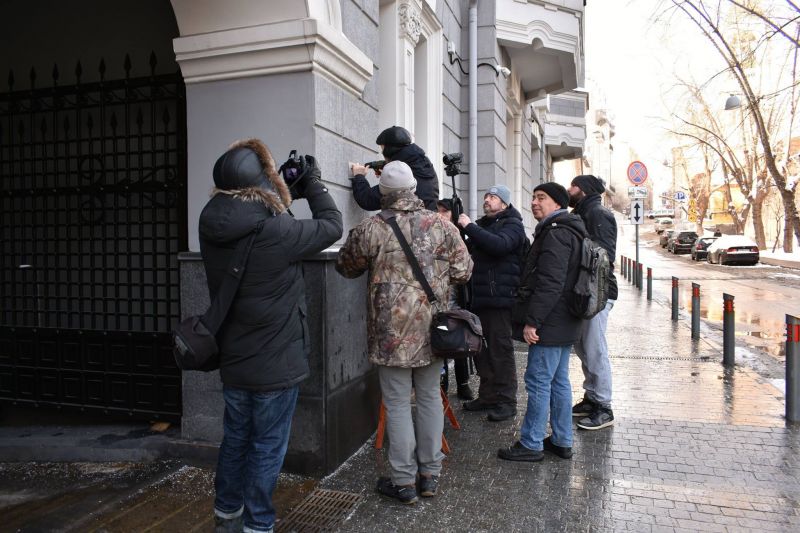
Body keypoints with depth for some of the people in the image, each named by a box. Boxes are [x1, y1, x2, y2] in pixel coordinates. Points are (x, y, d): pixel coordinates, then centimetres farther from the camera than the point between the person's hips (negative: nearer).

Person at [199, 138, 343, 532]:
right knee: (266, 449, 9)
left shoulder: (212, 227, -5)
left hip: (233, 360, 7)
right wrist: (313, 185, 4)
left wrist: (289, 195, 8)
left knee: (235, 440, 23)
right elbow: (332, 227, -9)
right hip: (274, 363, -7)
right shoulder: (275, 231, -24)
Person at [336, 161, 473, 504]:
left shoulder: (370, 229, -9)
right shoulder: (441, 226, -3)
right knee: (430, 398, 15)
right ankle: (430, 474, 27)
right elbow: (463, 272, 1)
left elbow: (346, 268, 6)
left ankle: (404, 482, 17)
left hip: (391, 333, -3)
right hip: (431, 330, 3)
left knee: (397, 404, 7)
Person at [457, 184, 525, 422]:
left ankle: (506, 401, 7)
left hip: (500, 298, -7)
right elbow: (470, 251, 24)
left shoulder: (512, 225, -3)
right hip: (479, 298, 8)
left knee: (500, 349, -3)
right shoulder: (481, 225, 20)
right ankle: (488, 396, 25)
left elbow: (500, 245, -24)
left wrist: (469, 227, -20)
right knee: (481, 349, 13)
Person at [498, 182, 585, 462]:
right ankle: (562, 441, 25)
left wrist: (531, 321, -22)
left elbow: (550, 283, -24)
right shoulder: (568, 232, 18)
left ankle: (531, 444, 6)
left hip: (550, 324, -11)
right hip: (563, 323, 11)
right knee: (559, 381, 15)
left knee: (538, 382, -3)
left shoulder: (556, 233, -16)